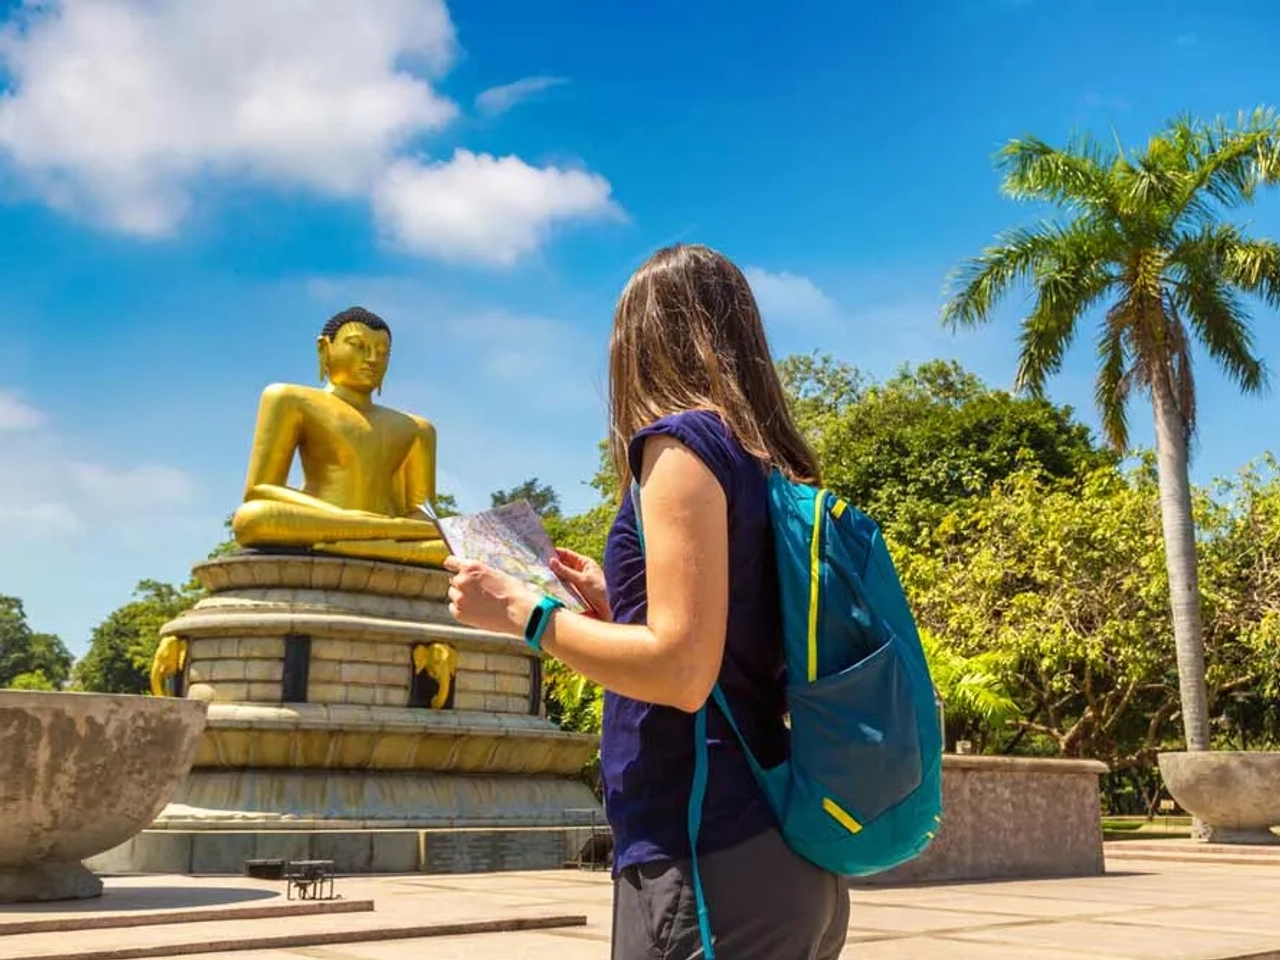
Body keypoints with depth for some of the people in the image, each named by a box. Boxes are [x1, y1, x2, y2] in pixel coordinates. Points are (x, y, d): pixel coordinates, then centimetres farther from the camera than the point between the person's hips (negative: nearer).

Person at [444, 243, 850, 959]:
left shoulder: (684, 437, -11)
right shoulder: (773, 463, 13)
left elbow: (680, 671, -19)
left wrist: (522, 611, -8)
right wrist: (614, 604, 22)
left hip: (711, 859, -8)